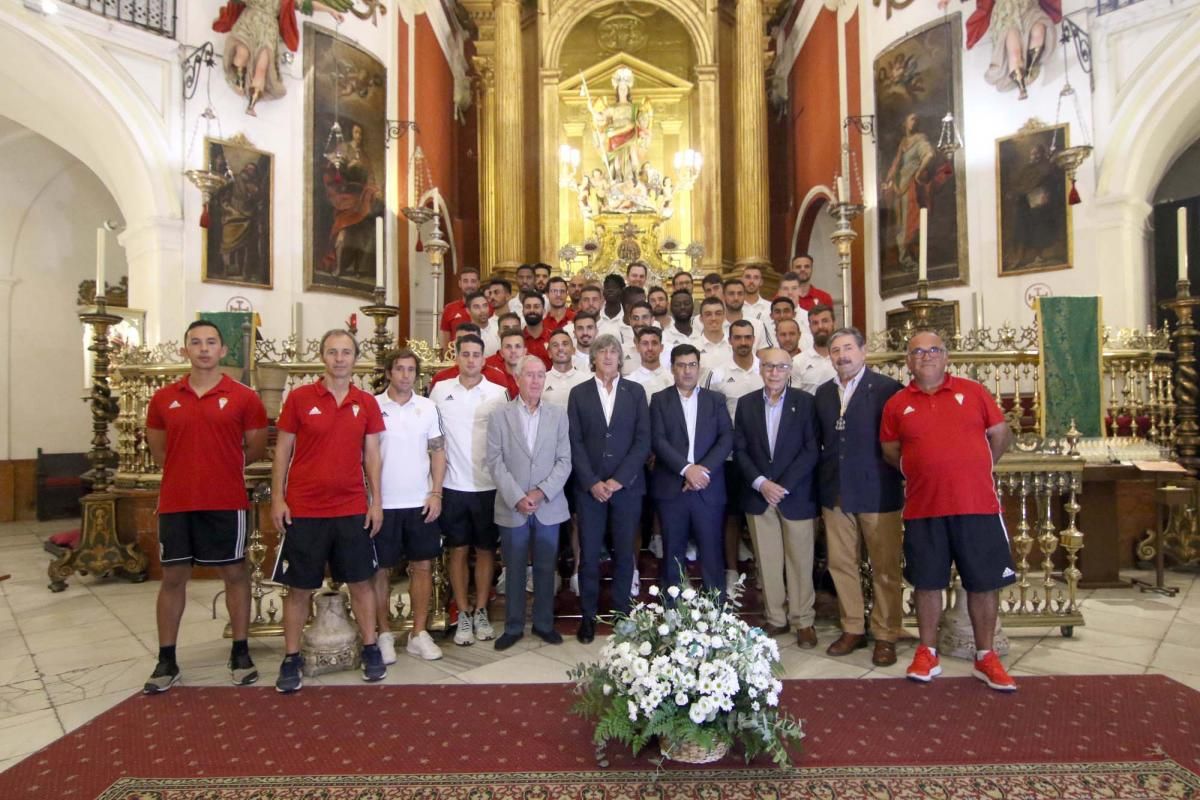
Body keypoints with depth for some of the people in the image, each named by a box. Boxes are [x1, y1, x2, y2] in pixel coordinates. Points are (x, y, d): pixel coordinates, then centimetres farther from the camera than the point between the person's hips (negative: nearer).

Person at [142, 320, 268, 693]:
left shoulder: (244, 397, -3)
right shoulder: (164, 398, 6)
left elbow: (256, 448, 5)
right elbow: (156, 447, 18)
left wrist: (223, 466, 7)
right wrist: (188, 470, 10)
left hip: (226, 502, -2)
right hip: (175, 503, 3)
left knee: (234, 573, 6)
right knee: (173, 577, 10)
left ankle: (240, 653, 19)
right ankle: (166, 661, 23)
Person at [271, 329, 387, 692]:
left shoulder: (367, 403, 3)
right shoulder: (298, 397, -3)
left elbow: (372, 455, 6)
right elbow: (282, 451, 0)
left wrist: (376, 501, 1)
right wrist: (277, 499, -5)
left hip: (353, 509, 2)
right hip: (304, 509, -2)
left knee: (361, 581, 10)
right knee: (299, 587, 8)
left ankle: (370, 649, 25)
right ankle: (291, 658, 23)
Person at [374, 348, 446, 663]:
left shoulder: (428, 407, 3)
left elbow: (438, 452, 6)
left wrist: (436, 493, -3)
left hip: (421, 503, 3)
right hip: (383, 504, -2)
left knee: (422, 565, 8)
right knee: (381, 569, 8)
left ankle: (418, 633, 20)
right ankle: (384, 633, 23)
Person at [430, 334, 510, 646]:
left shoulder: (498, 393, -2)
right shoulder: (440, 390, 1)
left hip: (488, 485, 0)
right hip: (453, 485, 1)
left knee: (486, 549, 9)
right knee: (458, 550, 8)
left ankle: (481, 612, 23)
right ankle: (463, 614, 20)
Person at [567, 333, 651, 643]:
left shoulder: (635, 392, 6)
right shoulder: (579, 393, 6)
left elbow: (643, 440, -1)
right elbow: (575, 442, 1)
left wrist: (619, 479, -9)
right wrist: (592, 482, -10)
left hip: (626, 485, 0)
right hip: (589, 486, 0)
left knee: (624, 553, 7)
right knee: (589, 553, 5)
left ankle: (621, 613, 21)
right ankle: (588, 615, 18)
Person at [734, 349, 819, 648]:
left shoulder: (805, 401, -2)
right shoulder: (746, 403, 6)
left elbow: (811, 450, -7)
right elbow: (739, 449, 4)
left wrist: (783, 486, -13)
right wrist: (761, 483, -10)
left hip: (795, 495, -2)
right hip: (758, 495, 2)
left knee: (800, 561, 5)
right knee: (767, 562, 8)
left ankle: (803, 621, 20)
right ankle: (775, 618, 21)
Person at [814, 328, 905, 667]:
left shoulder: (888, 389, -6)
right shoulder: (823, 392, 10)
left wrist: (899, 479, -6)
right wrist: (823, 480, 7)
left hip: (877, 491, -5)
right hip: (835, 493, 5)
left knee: (885, 568, 6)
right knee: (840, 565, 11)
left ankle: (885, 635, 20)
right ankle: (853, 629, 25)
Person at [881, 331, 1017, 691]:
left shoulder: (973, 391, 4)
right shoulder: (896, 404, 4)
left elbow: (1000, 435, 9)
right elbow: (891, 452, 10)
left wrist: (974, 470, 8)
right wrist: (924, 473, 5)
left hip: (977, 504, 0)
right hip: (923, 508, 0)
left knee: (984, 581, 8)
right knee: (927, 582, 9)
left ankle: (985, 658, 24)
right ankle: (927, 654, 23)